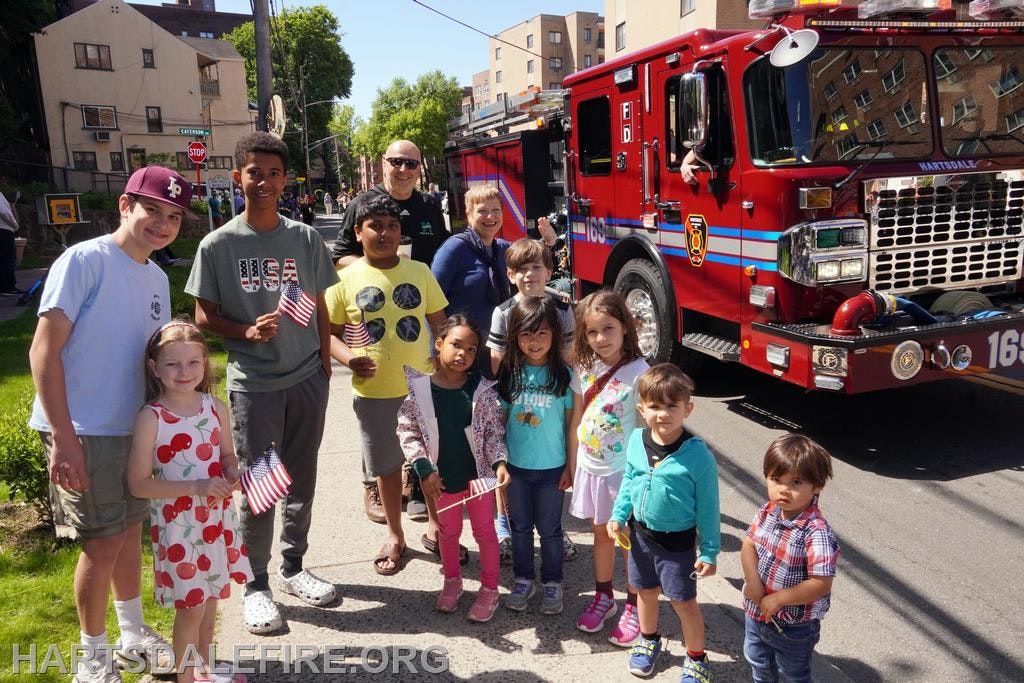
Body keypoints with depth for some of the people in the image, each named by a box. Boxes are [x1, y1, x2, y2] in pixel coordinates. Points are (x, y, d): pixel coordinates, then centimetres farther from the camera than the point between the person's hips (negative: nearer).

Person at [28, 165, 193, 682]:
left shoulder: (157, 279, 8)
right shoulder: (84, 261, -14)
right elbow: (43, 352, -17)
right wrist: (62, 438, -20)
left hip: (135, 427, 7)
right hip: (83, 432, -7)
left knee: (129, 529, 18)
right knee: (103, 543, 2)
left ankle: (133, 631, 37)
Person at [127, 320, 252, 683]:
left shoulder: (216, 408, -3)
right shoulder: (150, 418, -16)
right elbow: (138, 484, -16)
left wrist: (231, 474, -13)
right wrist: (195, 486, -24)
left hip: (217, 518, 5)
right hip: (177, 525, -5)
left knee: (211, 597, 20)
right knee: (191, 605, 5)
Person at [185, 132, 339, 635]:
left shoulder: (305, 239, 3)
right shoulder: (218, 245, -4)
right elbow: (204, 316, 0)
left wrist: (325, 365, 6)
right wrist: (247, 331, -18)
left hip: (307, 379, 3)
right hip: (253, 384, -2)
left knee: (301, 479, 13)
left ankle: (293, 567, 32)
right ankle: (255, 585, 22)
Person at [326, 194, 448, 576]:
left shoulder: (419, 271, 1)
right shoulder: (346, 279, -3)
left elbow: (440, 324, 7)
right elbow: (330, 332, 1)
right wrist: (348, 358, -18)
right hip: (374, 390, 0)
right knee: (387, 464, 15)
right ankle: (395, 535, 35)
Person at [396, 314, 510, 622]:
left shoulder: (483, 390, -14)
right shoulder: (418, 389, -14)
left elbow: (494, 431, -7)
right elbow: (407, 430, -8)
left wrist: (499, 462, -21)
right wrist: (425, 468, -14)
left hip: (478, 473, -1)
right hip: (442, 476, 1)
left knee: (484, 531, 15)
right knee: (449, 530, 22)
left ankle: (490, 588, 32)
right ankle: (452, 580, 44)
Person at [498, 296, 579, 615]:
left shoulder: (564, 374, -11)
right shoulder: (509, 372, -6)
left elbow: (571, 423, -5)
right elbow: (500, 418, 1)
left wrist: (571, 465, -2)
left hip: (552, 468, -2)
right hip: (515, 465, 2)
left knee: (549, 529, 13)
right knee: (520, 526, 17)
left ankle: (552, 583, 32)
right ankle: (524, 579, 35)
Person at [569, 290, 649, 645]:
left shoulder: (638, 372, -18)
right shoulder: (586, 367, -1)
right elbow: (578, 417, 7)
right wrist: (572, 463, 10)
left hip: (624, 470, -5)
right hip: (590, 467, 5)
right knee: (601, 534, 20)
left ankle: (633, 608, 28)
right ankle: (603, 597, 38)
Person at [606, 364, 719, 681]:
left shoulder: (697, 454, -23)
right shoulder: (636, 440, -9)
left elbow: (707, 506, -15)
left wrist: (709, 551, -11)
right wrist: (618, 515, 4)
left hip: (678, 541, -4)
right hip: (640, 533, 5)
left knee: (684, 602, 10)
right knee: (645, 592, 23)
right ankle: (649, 640, 49)